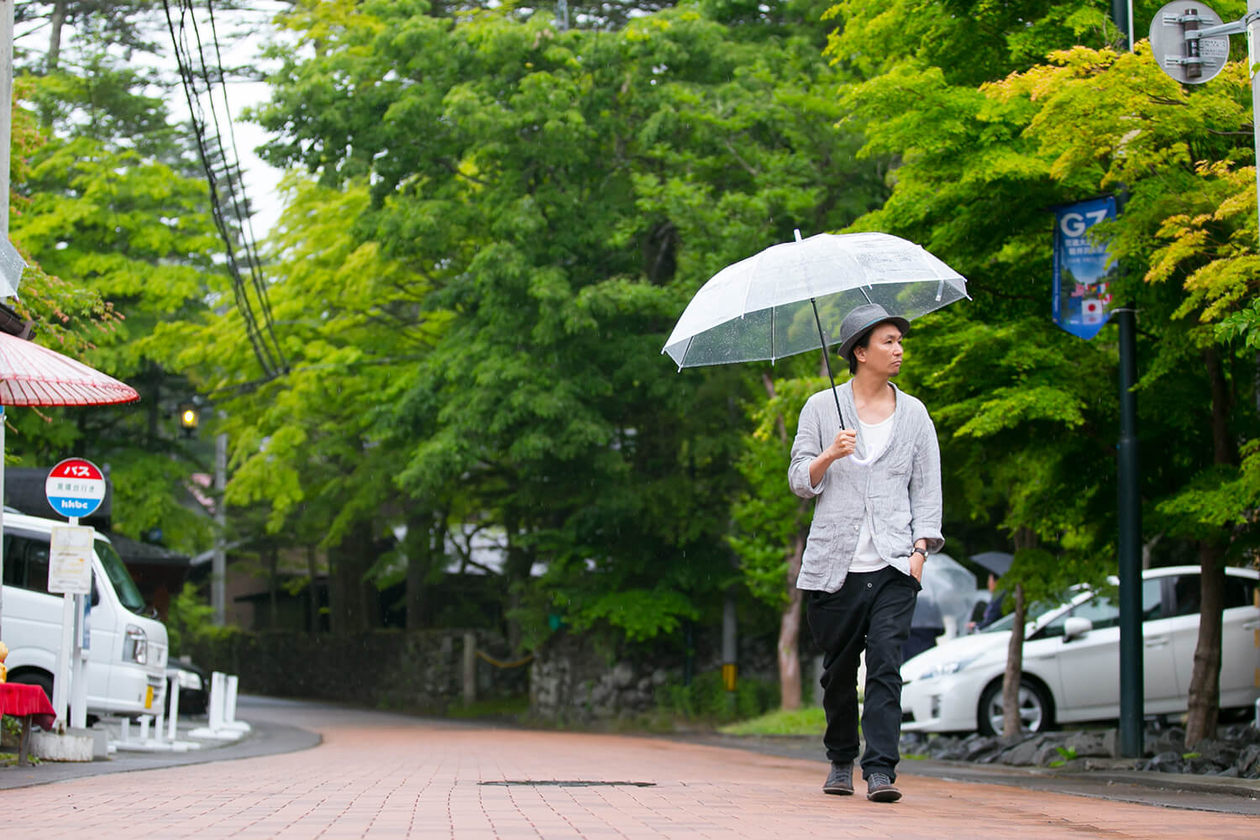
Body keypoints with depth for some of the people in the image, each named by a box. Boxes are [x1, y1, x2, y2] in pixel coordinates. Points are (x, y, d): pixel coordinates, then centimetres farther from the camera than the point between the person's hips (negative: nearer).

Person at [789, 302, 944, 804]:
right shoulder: (822, 408, 7)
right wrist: (830, 455, -14)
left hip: (894, 564, 0)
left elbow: (927, 488, 12)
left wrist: (921, 547, -1)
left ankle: (881, 770, -15)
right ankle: (841, 761, 24)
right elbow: (800, 482, 6)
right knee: (838, 669, 6)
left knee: (885, 664, -13)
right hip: (834, 564, 0)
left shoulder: (914, 415, 12)